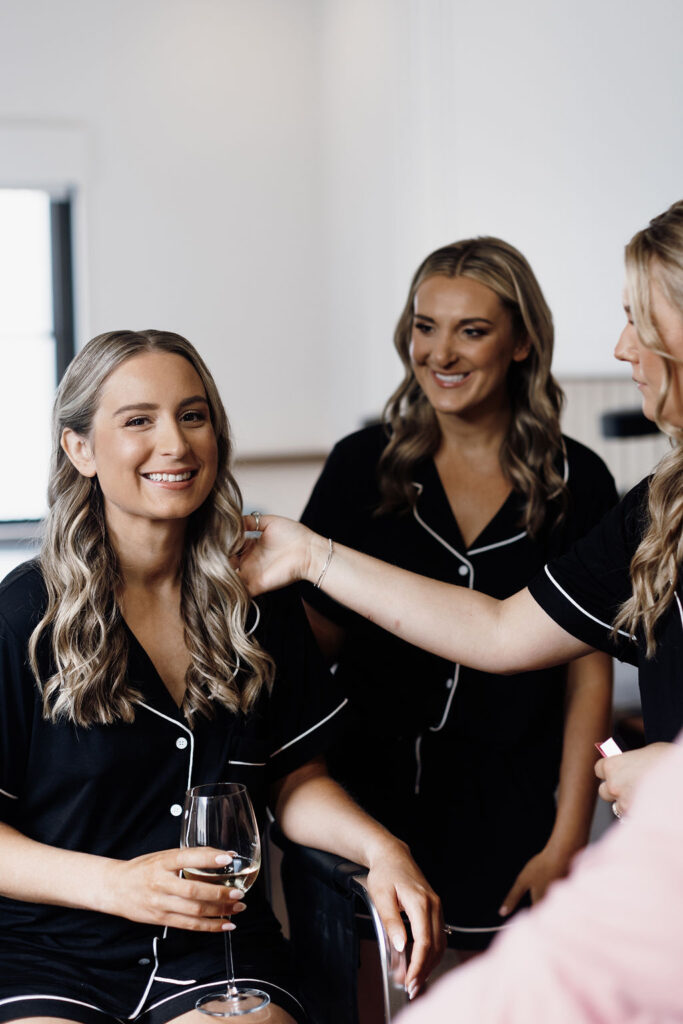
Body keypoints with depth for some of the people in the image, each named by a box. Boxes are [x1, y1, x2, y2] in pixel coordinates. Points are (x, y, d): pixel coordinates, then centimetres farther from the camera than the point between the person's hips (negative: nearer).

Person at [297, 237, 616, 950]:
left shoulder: (577, 483, -1)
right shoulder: (362, 465, 1)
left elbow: (589, 671, 0)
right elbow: (316, 636, 6)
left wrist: (567, 841, -3)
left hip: (502, 810, 0)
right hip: (364, 787, 1)